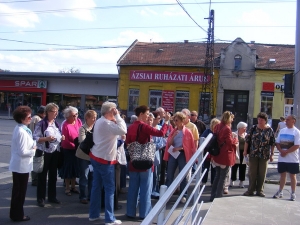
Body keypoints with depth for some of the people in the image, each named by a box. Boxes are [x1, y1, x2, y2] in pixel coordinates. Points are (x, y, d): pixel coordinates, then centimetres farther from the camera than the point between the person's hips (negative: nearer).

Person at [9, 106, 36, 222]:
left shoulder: (19, 128, 7)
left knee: (17, 190, 19)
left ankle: (15, 213, 31)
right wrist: (34, 150, -11)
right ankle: (17, 215, 18)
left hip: (18, 164, 10)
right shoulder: (22, 132, -23)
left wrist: (33, 145, 4)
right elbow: (23, 152, -25)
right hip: (22, 165, -10)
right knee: (20, 191, 5)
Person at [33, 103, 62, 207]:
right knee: (42, 176, 3)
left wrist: (61, 138, 2)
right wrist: (46, 138, -28)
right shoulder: (41, 124, -11)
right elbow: (35, 138, -15)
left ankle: (52, 196, 26)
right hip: (44, 153, -7)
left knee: (53, 175, 14)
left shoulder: (56, 124, 11)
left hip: (55, 152, 7)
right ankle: (40, 198, 13)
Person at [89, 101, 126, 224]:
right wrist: (118, 116, -20)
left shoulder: (99, 121, 11)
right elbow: (123, 130, -28)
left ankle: (93, 214, 22)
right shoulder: (106, 123, -20)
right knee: (110, 188, -2)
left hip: (96, 157, 10)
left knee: (97, 186, 14)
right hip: (105, 159, -10)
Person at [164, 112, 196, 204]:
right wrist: (173, 136, -13)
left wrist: (180, 148, -11)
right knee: (169, 175, 6)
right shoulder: (173, 131, 9)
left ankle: (183, 195, 13)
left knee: (183, 175, 3)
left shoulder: (187, 132, -4)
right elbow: (168, 144, 3)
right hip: (172, 154, 4)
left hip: (183, 154, -4)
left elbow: (191, 145, -4)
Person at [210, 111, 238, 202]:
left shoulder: (217, 126, 6)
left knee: (217, 176, 18)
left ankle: (213, 195, 23)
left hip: (217, 155, 8)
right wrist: (236, 139, 1)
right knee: (223, 177, 3)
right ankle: (218, 196, 7)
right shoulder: (227, 128, -18)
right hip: (226, 156, -8)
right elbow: (230, 142, -17)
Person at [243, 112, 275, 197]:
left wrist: (271, 154, -1)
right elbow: (247, 140, 5)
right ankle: (250, 190, 15)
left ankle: (260, 190, 18)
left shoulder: (269, 130, 1)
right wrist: (245, 150, 2)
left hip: (264, 155, -1)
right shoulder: (253, 129, 3)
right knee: (252, 173, 6)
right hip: (253, 154, 1)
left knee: (262, 174, 6)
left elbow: (272, 144, 2)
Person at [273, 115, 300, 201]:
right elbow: (277, 143, 8)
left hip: (292, 159, -4)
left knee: (292, 175, 4)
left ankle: (293, 194, 12)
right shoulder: (282, 131, 10)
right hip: (282, 158, 4)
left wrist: (286, 152, -16)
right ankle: (280, 192, 21)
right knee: (282, 175, 12)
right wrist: (281, 151, -9)